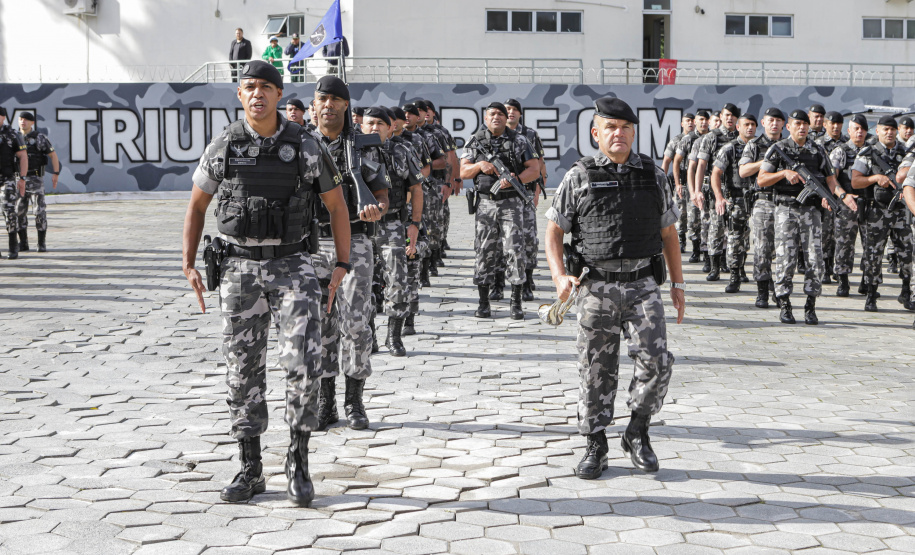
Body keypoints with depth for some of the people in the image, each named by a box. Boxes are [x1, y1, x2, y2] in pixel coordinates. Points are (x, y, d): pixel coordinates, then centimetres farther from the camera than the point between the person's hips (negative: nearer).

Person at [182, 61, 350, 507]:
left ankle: (298, 461, 3)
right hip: (240, 269, 2)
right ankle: (250, 470, 15)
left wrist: (343, 265, -2)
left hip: (292, 268, -1)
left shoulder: (306, 147, -4)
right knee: (243, 370, 4)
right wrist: (189, 265, 2)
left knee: (303, 364, -14)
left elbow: (336, 204, 5)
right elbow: (197, 205, 11)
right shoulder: (223, 147, 0)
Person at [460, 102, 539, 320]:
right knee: (484, 251, 2)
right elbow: (463, 172, 6)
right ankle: (483, 303, 10)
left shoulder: (519, 142, 4)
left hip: (511, 203, -1)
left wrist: (515, 179, -17)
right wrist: (480, 165, -13)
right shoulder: (475, 142, 8)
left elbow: (535, 169, 0)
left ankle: (516, 303, -2)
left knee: (515, 250, -7)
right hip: (485, 203, 1)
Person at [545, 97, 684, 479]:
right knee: (597, 371, 5)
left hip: (643, 285, 1)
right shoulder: (579, 177, 1)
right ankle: (595, 447, 18)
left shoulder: (653, 176, 8)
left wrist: (678, 283, 13)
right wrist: (559, 276, -11)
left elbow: (669, 233, 15)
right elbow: (553, 231, 3)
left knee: (656, 361, -11)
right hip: (597, 288, -1)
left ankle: (637, 433, 10)